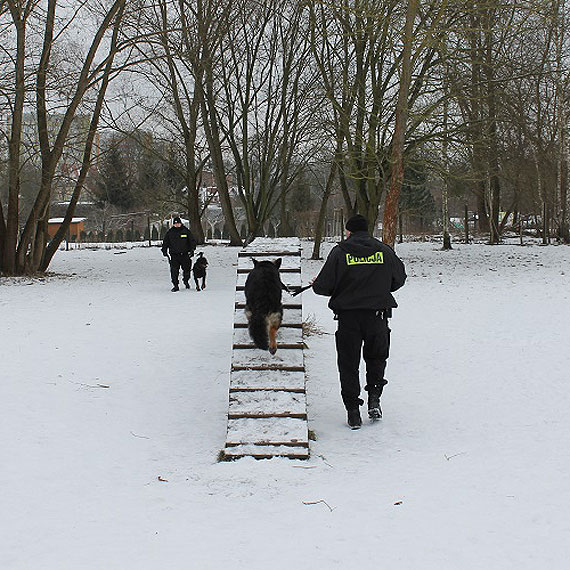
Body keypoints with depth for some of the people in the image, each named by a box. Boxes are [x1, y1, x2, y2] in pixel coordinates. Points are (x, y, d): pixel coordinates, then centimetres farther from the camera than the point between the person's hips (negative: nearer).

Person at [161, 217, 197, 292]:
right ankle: (175, 286, 2)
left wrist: (192, 250, -3)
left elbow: (192, 241, 8)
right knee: (174, 271, -6)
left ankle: (186, 281, 34)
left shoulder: (186, 231, 4)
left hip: (185, 255, 0)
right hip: (174, 255, 0)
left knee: (186, 269, 6)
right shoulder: (170, 232, 7)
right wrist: (164, 251, 3)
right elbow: (165, 242, 14)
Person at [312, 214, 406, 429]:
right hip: (378, 315, 2)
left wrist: (316, 285, 17)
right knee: (376, 358, 21)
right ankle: (374, 399, 4)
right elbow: (399, 279, 15)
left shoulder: (339, 252, -3)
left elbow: (324, 286, -6)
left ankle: (353, 411, 6)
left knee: (348, 364, 7)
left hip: (348, 316, -2)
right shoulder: (385, 251, 5)